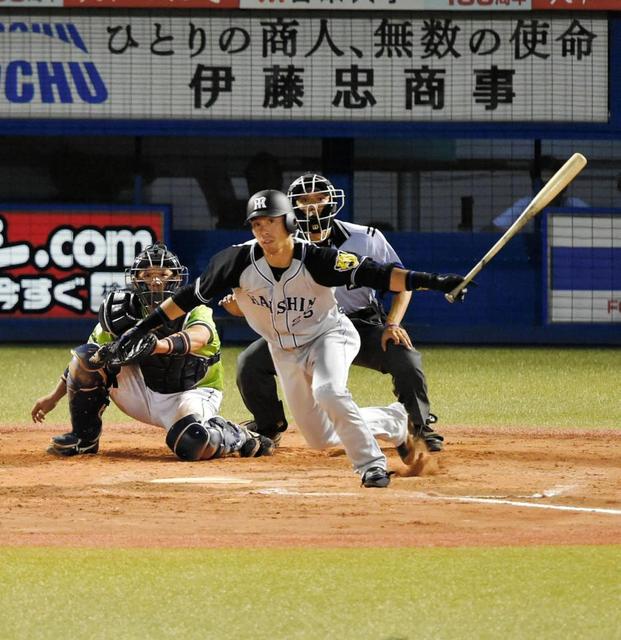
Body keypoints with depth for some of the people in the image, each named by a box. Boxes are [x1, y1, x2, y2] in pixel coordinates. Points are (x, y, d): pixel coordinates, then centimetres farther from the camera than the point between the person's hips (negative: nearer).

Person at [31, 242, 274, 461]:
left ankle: (237, 437, -3)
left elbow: (198, 337, -43)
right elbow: (85, 358, 3)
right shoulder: (122, 313, -7)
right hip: (142, 390, 4)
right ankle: (85, 438, -1)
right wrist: (54, 396, -2)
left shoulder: (194, 310, -18)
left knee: (192, 446, -37)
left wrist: (160, 345, -63)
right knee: (87, 356, -14)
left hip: (192, 392, -4)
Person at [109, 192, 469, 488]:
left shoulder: (316, 260, -28)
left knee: (328, 392, -35)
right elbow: (194, 295, -14)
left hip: (329, 335, -4)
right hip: (284, 352, 4)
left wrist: (433, 282, -44)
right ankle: (394, 426, 33)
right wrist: (147, 326, -16)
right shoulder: (241, 261, -22)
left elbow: (373, 274, -33)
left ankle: (371, 463, -16)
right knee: (322, 439, 8)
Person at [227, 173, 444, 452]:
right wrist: (238, 306, -29)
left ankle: (420, 427, -3)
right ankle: (268, 428, 14)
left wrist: (392, 325, -22)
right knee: (250, 362, -15)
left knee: (405, 357, -29)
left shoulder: (365, 239, -14)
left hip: (362, 327, -2)